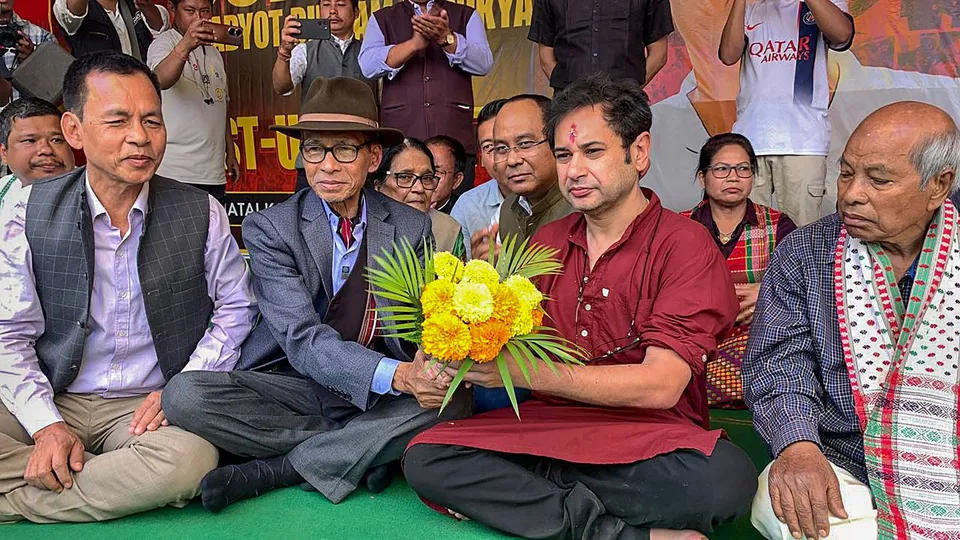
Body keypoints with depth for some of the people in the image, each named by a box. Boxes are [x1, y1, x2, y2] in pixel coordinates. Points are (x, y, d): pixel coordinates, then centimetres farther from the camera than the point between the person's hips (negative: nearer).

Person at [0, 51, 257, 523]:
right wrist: (47, 426, -12)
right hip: (52, 402, 0)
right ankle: (120, 479, -12)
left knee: (192, 460, -34)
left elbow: (235, 307, 7)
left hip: (147, 408, 1)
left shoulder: (201, 214, -2)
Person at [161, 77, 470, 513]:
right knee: (183, 395, -26)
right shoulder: (268, 229, -7)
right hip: (294, 387, -1)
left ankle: (271, 470, -18)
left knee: (452, 402, -29)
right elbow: (302, 339, -19)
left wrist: (429, 368, -28)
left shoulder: (412, 227, 1)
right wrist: (398, 375, -35)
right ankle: (362, 450, -15)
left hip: (379, 396, 1)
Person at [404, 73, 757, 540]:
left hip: (645, 439, -4)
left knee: (724, 476, -35)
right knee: (425, 458, -19)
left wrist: (523, 372, -21)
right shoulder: (547, 240, 13)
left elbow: (661, 385, -15)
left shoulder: (686, 246, -4)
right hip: (547, 426, 4)